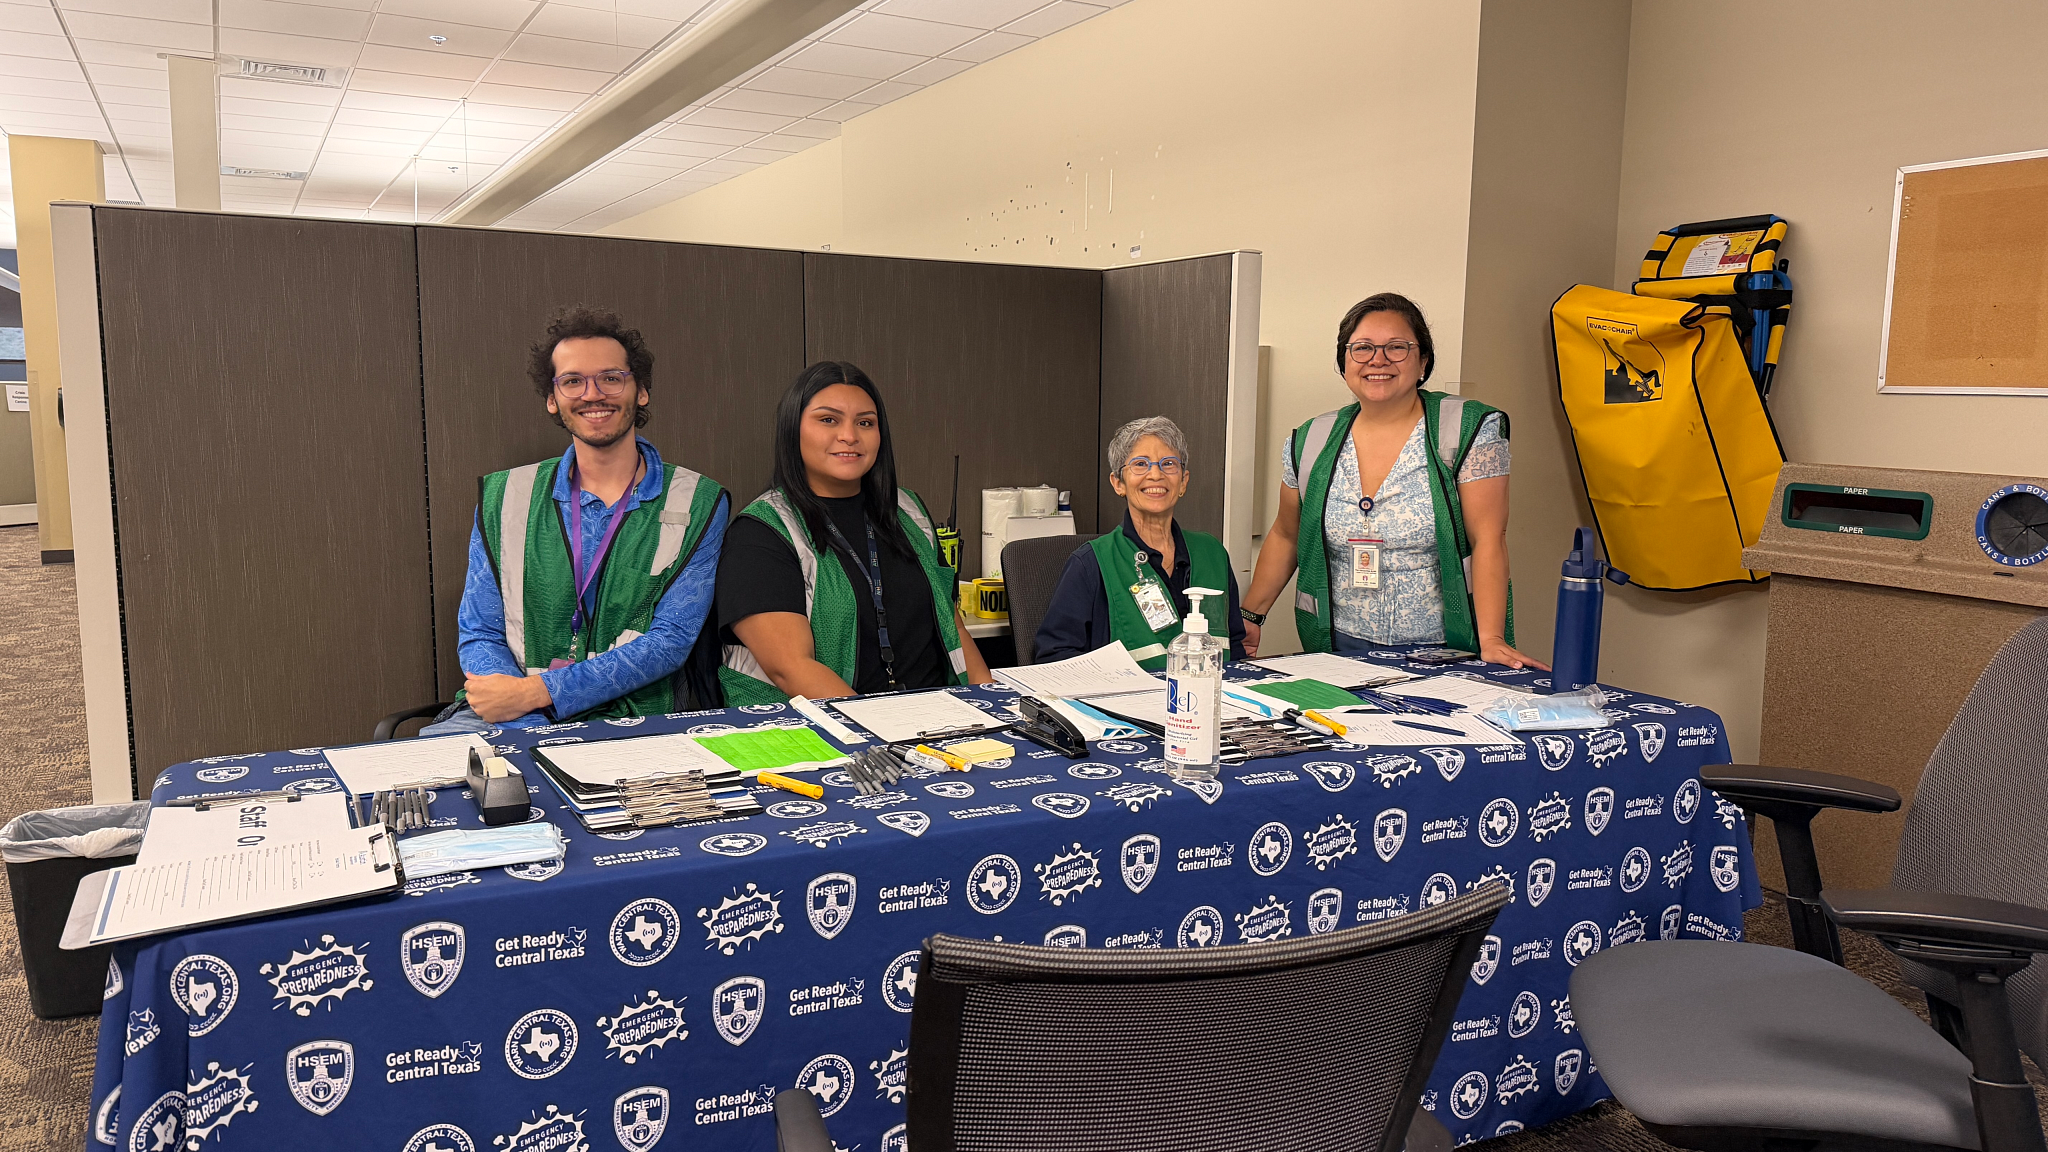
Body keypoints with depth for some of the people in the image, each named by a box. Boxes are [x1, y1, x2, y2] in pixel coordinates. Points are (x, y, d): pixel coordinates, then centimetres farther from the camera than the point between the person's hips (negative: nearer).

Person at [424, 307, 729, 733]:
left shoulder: (698, 505, 2)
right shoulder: (503, 499, 10)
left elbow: (670, 641, -6)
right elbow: (480, 634, 7)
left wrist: (537, 692, -16)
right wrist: (530, 729, -14)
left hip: (634, 728, -2)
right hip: (512, 718, 2)